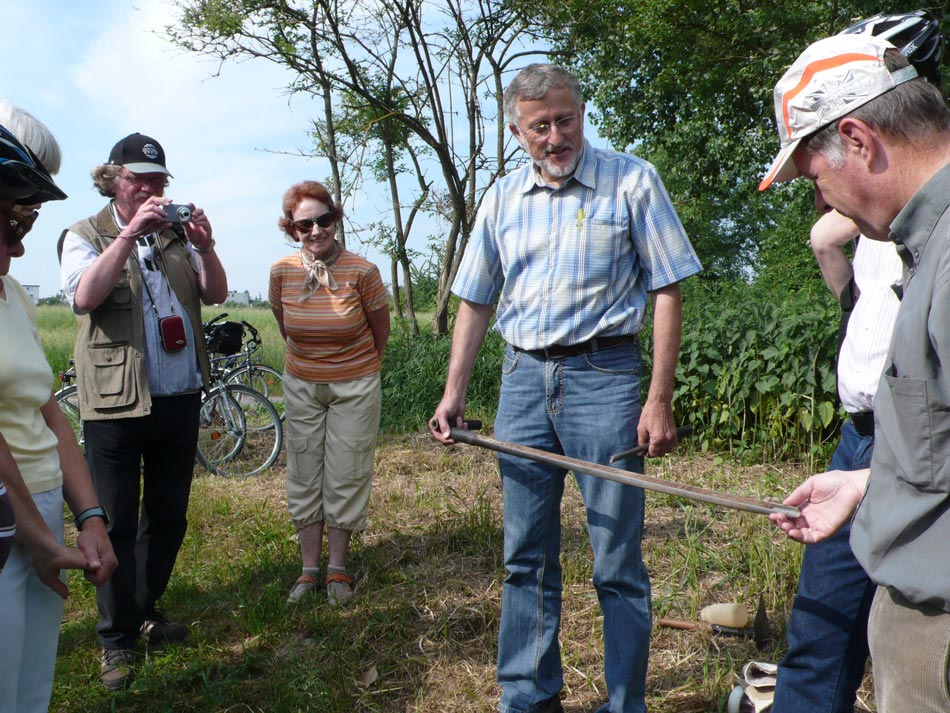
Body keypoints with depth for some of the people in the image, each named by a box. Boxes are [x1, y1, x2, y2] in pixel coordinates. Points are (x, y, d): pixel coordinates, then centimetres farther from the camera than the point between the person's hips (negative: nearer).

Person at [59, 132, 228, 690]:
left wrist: (205, 246, -16)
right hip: (117, 403, -4)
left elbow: (215, 294, 1)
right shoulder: (86, 236, 0)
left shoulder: (177, 235, 12)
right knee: (118, 523, 3)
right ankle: (118, 636, 17)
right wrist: (131, 232, -26)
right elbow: (84, 296, -19)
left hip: (181, 399, 4)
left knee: (168, 517, 14)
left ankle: (146, 609, 32)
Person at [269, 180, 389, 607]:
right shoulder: (281, 272, -8)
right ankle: (310, 569, 20)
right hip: (301, 385, 3)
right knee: (304, 478, 8)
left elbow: (380, 328, 1)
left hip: (355, 386, -3)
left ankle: (338, 570, 17)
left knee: (346, 477, 3)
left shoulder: (362, 271, -16)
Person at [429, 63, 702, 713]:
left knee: (617, 562, 2)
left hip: (603, 375, -4)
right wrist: (454, 393, 8)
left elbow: (667, 291, -3)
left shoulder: (632, 181, -1)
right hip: (524, 378, 4)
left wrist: (660, 399, -10)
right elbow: (476, 302, 14)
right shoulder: (502, 198, 10)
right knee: (527, 556, 12)